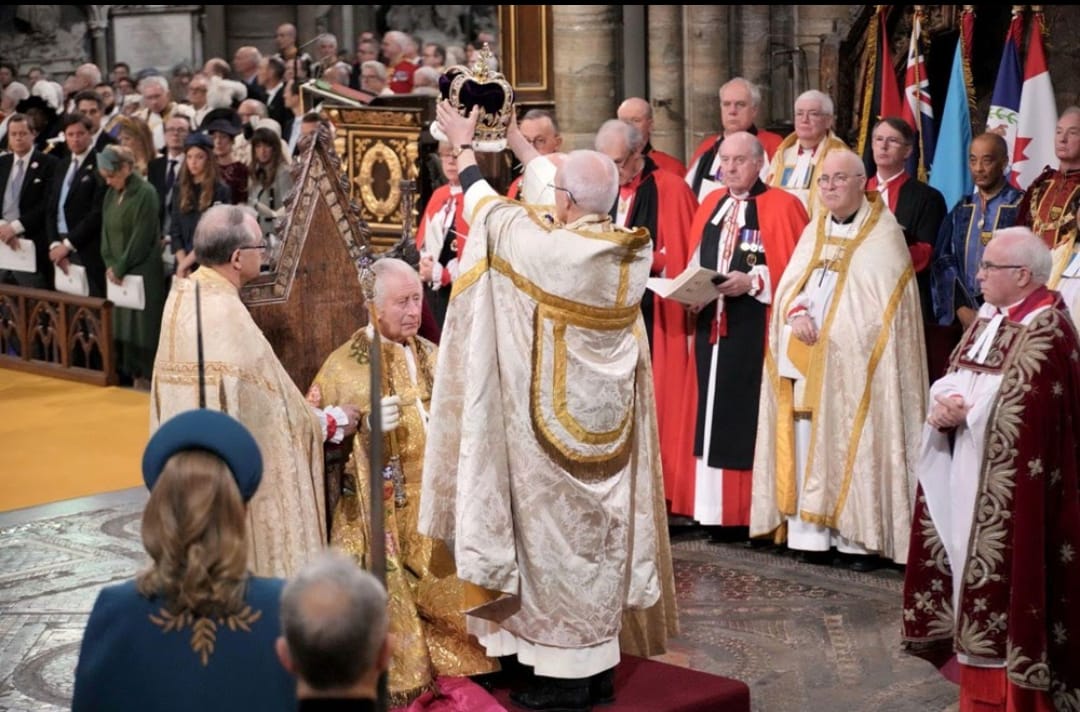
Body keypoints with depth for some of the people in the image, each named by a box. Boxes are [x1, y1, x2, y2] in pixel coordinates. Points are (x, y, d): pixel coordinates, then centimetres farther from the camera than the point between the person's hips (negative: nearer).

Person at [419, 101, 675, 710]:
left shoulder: (547, 247, -21)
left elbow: (487, 208, -1)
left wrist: (464, 144, 16)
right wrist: (512, 133, 25)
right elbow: (550, 187, 14)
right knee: (600, 531, 14)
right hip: (608, 417, 7)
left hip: (555, 419, -7)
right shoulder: (633, 249, -2)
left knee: (554, 533, 2)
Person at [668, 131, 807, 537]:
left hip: (756, 332, -6)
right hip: (711, 328, 6)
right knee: (713, 415, 6)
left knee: (749, 416, -5)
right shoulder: (710, 205, 16)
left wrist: (752, 281, -20)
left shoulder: (782, 206, -2)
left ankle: (751, 512, 1)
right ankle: (717, 509, 11)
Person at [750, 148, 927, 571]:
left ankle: (861, 538, -2)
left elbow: (883, 300, -8)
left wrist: (827, 328, -13)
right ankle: (812, 535, 4)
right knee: (807, 445, 1)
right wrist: (797, 314, -10)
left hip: (853, 360, -5)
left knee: (853, 444, -7)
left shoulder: (883, 232, 0)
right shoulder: (815, 230, 19)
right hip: (805, 359, 5)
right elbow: (789, 282, 11)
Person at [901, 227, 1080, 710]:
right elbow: (952, 377, 11)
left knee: (1006, 580, -4)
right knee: (975, 572, 13)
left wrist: (963, 412, -13)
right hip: (970, 478, 9)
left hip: (1009, 489, -9)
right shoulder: (989, 318, 12)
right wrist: (947, 402, -10)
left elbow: (1021, 413, -23)